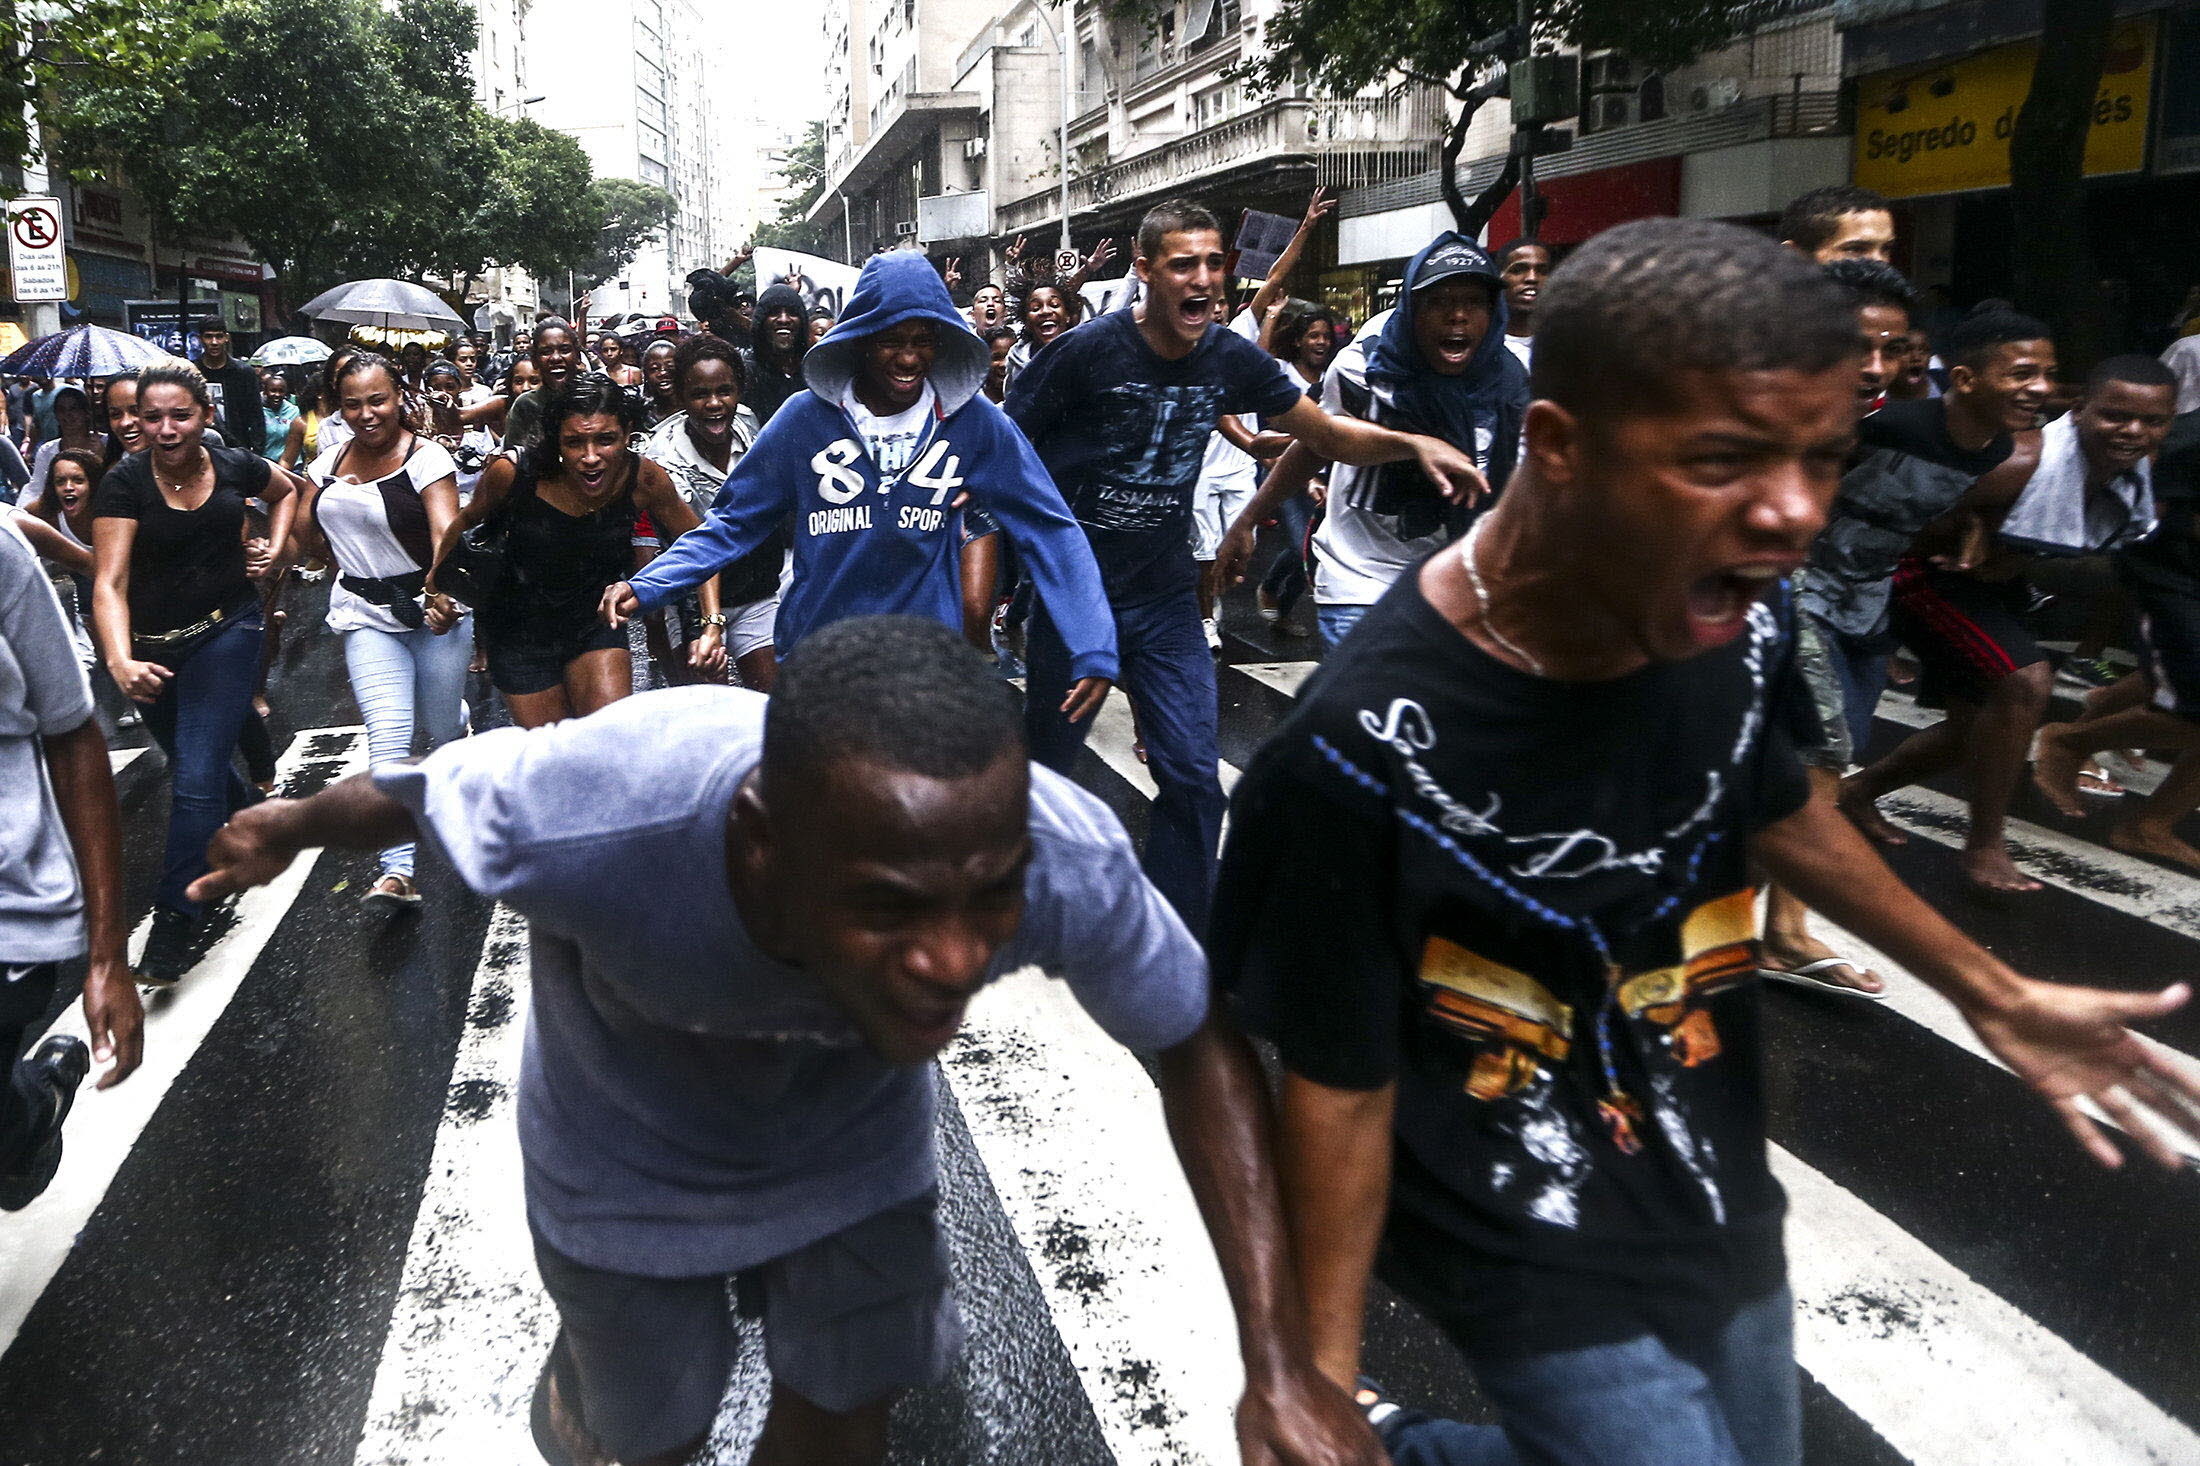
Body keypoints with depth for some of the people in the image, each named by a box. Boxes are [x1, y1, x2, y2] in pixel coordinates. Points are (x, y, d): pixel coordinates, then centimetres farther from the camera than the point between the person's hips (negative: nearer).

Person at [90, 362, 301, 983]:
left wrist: (275, 548, 3)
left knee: (196, 779, -10)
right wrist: (120, 661, -39)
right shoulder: (126, 483, -15)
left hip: (227, 631, -1)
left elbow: (286, 489, 19)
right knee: (191, 764, 20)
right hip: (153, 646, 1)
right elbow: (108, 583, -24)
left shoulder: (235, 466, -7)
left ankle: (175, 920, -1)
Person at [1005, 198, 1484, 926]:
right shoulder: (1086, 352, -15)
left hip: (1165, 594, 3)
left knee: (1192, 779, -1)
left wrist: (1413, 444, -13)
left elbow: (1326, 434, 5)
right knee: (1048, 761, 11)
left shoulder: (1229, 358, -2)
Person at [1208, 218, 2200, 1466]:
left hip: (1722, 1202, 6)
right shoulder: (1370, 749, -32)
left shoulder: (1737, 614, -14)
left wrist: (1990, 992, 16)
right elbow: (1336, 1082, -20)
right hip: (1542, 1265, -6)